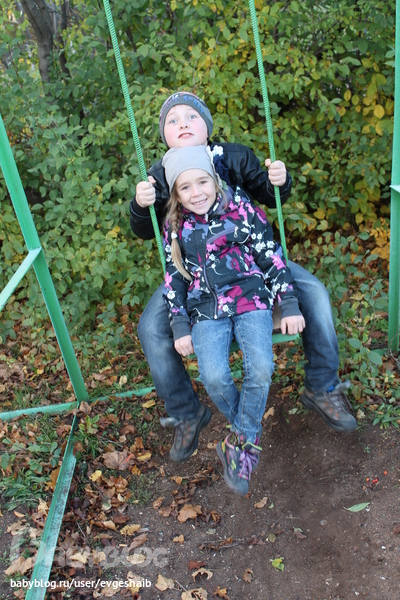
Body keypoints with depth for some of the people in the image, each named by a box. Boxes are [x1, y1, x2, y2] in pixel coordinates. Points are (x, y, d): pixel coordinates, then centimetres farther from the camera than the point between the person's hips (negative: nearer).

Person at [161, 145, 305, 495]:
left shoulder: (241, 209, 2)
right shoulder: (175, 227, 7)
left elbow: (273, 257, 3)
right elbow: (174, 279, 11)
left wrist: (289, 305, -1)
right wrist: (180, 327, 4)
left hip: (251, 300, -1)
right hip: (206, 311, 1)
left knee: (261, 368, -25)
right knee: (213, 377, -22)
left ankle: (241, 441, 1)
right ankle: (249, 433, 7)